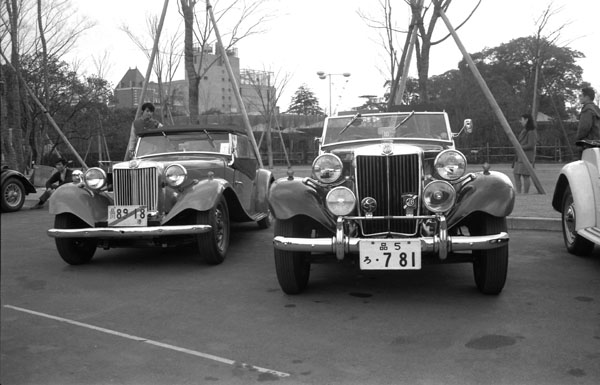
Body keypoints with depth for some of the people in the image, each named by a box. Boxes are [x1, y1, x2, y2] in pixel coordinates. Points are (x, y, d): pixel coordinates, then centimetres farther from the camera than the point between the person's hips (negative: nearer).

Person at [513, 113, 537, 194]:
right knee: (516, 175, 6)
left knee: (525, 176, -7)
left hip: (527, 157, -9)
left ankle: (525, 194, -2)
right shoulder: (524, 130, 17)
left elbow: (531, 145, -17)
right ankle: (518, 193, 10)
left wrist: (520, 147, -11)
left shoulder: (531, 132, -11)